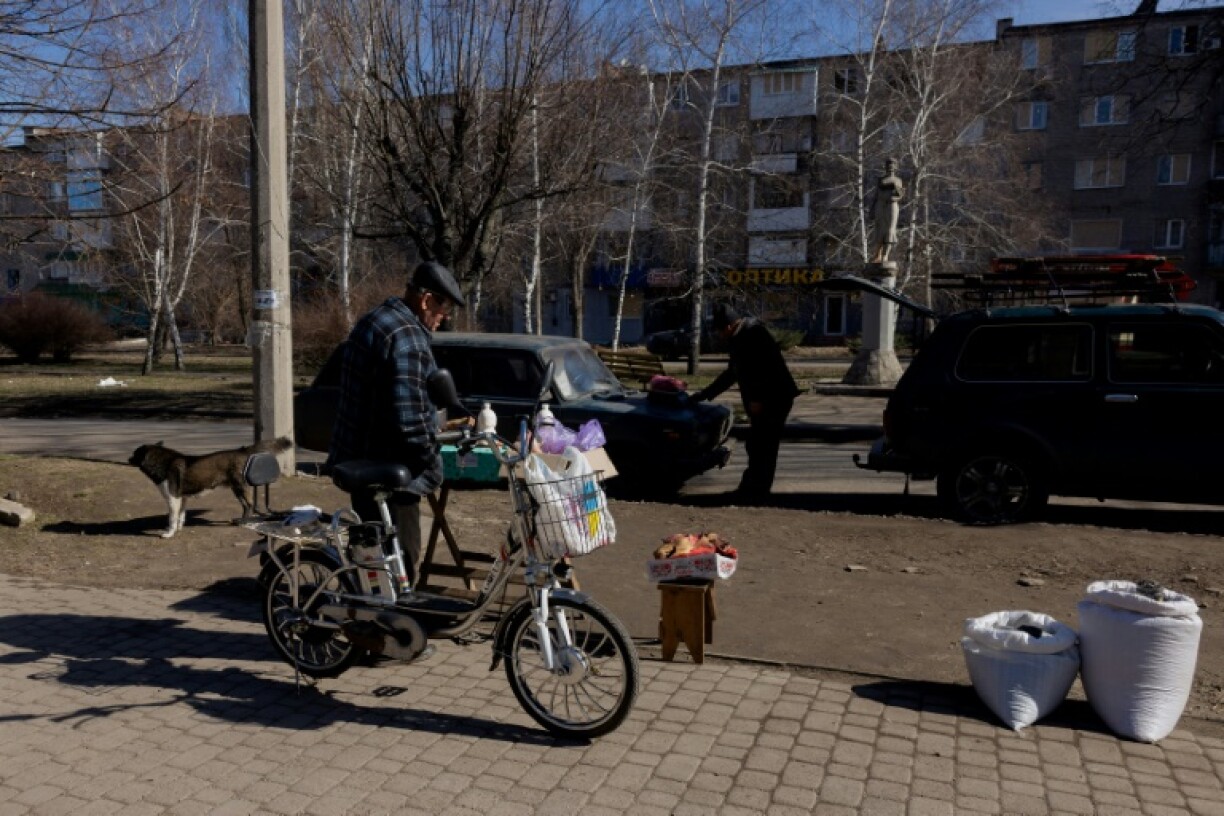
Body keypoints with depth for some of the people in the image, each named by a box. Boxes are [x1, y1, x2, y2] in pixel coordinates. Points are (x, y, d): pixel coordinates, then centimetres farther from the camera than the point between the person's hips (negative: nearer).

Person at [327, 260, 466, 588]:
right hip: (390, 467, -10)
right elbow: (408, 414, -25)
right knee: (400, 558, -2)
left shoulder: (371, 321, 14)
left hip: (361, 460, 10)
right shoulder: (407, 337, -20)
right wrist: (430, 461, -13)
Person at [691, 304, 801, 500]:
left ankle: (757, 490, 3)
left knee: (763, 446, -5)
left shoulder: (753, 333, -15)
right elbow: (732, 373, 25)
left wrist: (757, 399, -22)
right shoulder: (738, 338, 15)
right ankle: (752, 488, 22)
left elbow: (768, 366, -23)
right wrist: (705, 394, 26)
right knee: (756, 446, 14)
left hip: (775, 397, -10)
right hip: (764, 399, 10)